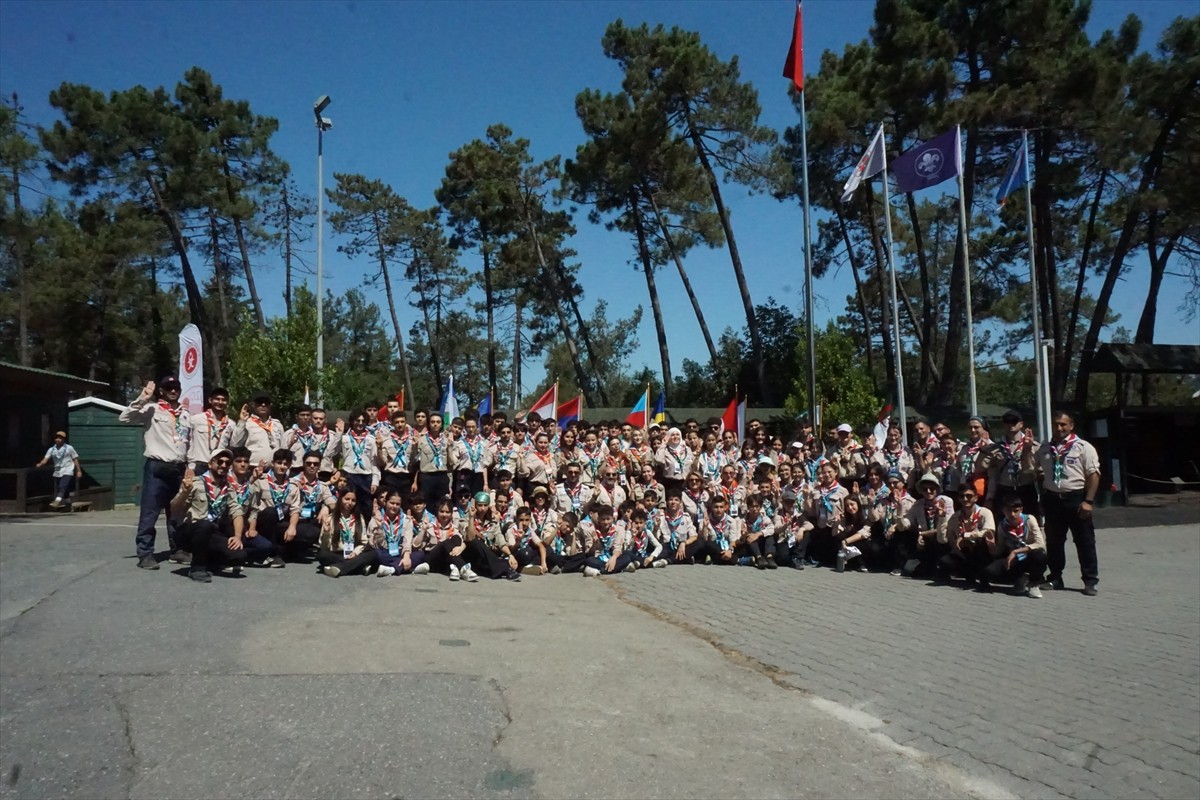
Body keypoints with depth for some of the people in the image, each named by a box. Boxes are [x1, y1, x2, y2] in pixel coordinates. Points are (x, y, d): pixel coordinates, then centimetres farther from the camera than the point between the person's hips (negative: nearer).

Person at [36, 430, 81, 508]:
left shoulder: (69, 448, -1)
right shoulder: (52, 449, 7)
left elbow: (75, 459, 2)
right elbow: (45, 459, -3)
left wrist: (78, 471, 0)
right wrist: (40, 464, -26)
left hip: (67, 471, -5)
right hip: (57, 472, 5)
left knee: (62, 486, -23)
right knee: (57, 488, 8)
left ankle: (57, 501, -35)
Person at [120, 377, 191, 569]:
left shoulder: (185, 414, 15)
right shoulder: (152, 409, -1)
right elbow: (124, 417, -13)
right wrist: (141, 400, -19)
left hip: (179, 468, 5)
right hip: (157, 467, -5)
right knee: (150, 512, -4)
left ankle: (177, 550, 21)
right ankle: (145, 553, 0)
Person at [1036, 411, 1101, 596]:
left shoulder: (1083, 447, -4)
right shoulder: (1045, 448, 10)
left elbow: (1093, 475, -8)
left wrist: (1088, 501, -14)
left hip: (1076, 498, -4)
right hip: (1052, 498, 5)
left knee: (1085, 542, 2)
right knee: (1053, 541, 11)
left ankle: (1090, 581, 10)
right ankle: (1055, 578, 22)